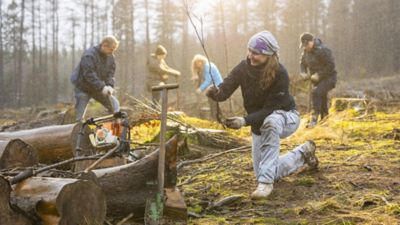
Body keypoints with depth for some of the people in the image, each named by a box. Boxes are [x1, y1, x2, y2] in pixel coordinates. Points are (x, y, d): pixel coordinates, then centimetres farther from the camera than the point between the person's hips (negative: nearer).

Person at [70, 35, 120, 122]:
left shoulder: (110, 56, -2)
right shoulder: (89, 55, -25)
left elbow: (110, 73, -2)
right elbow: (89, 74, -32)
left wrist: (110, 85, -22)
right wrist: (102, 87, -37)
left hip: (98, 89, 6)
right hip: (83, 88, -6)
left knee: (115, 105, -3)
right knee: (79, 115, -4)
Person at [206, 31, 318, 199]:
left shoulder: (279, 74, -29)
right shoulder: (244, 67, -16)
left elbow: (270, 109, -30)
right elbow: (225, 89, -23)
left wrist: (245, 121, -44)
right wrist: (216, 92, -47)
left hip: (286, 117, -5)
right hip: (259, 123, 6)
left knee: (271, 121, -43)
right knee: (266, 172, 7)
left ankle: (266, 182, -38)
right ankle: (302, 153, 32)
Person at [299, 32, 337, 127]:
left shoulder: (322, 50, -22)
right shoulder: (306, 51, 3)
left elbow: (331, 65, -24)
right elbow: (303, 63, 17)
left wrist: (319, 75, -25)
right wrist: (303, 73, -3)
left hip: (328, 78, -9)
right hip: (317, 80, 9)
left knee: (316, 92, -29)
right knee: (321, 101, 16)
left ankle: (314, 119, -28)